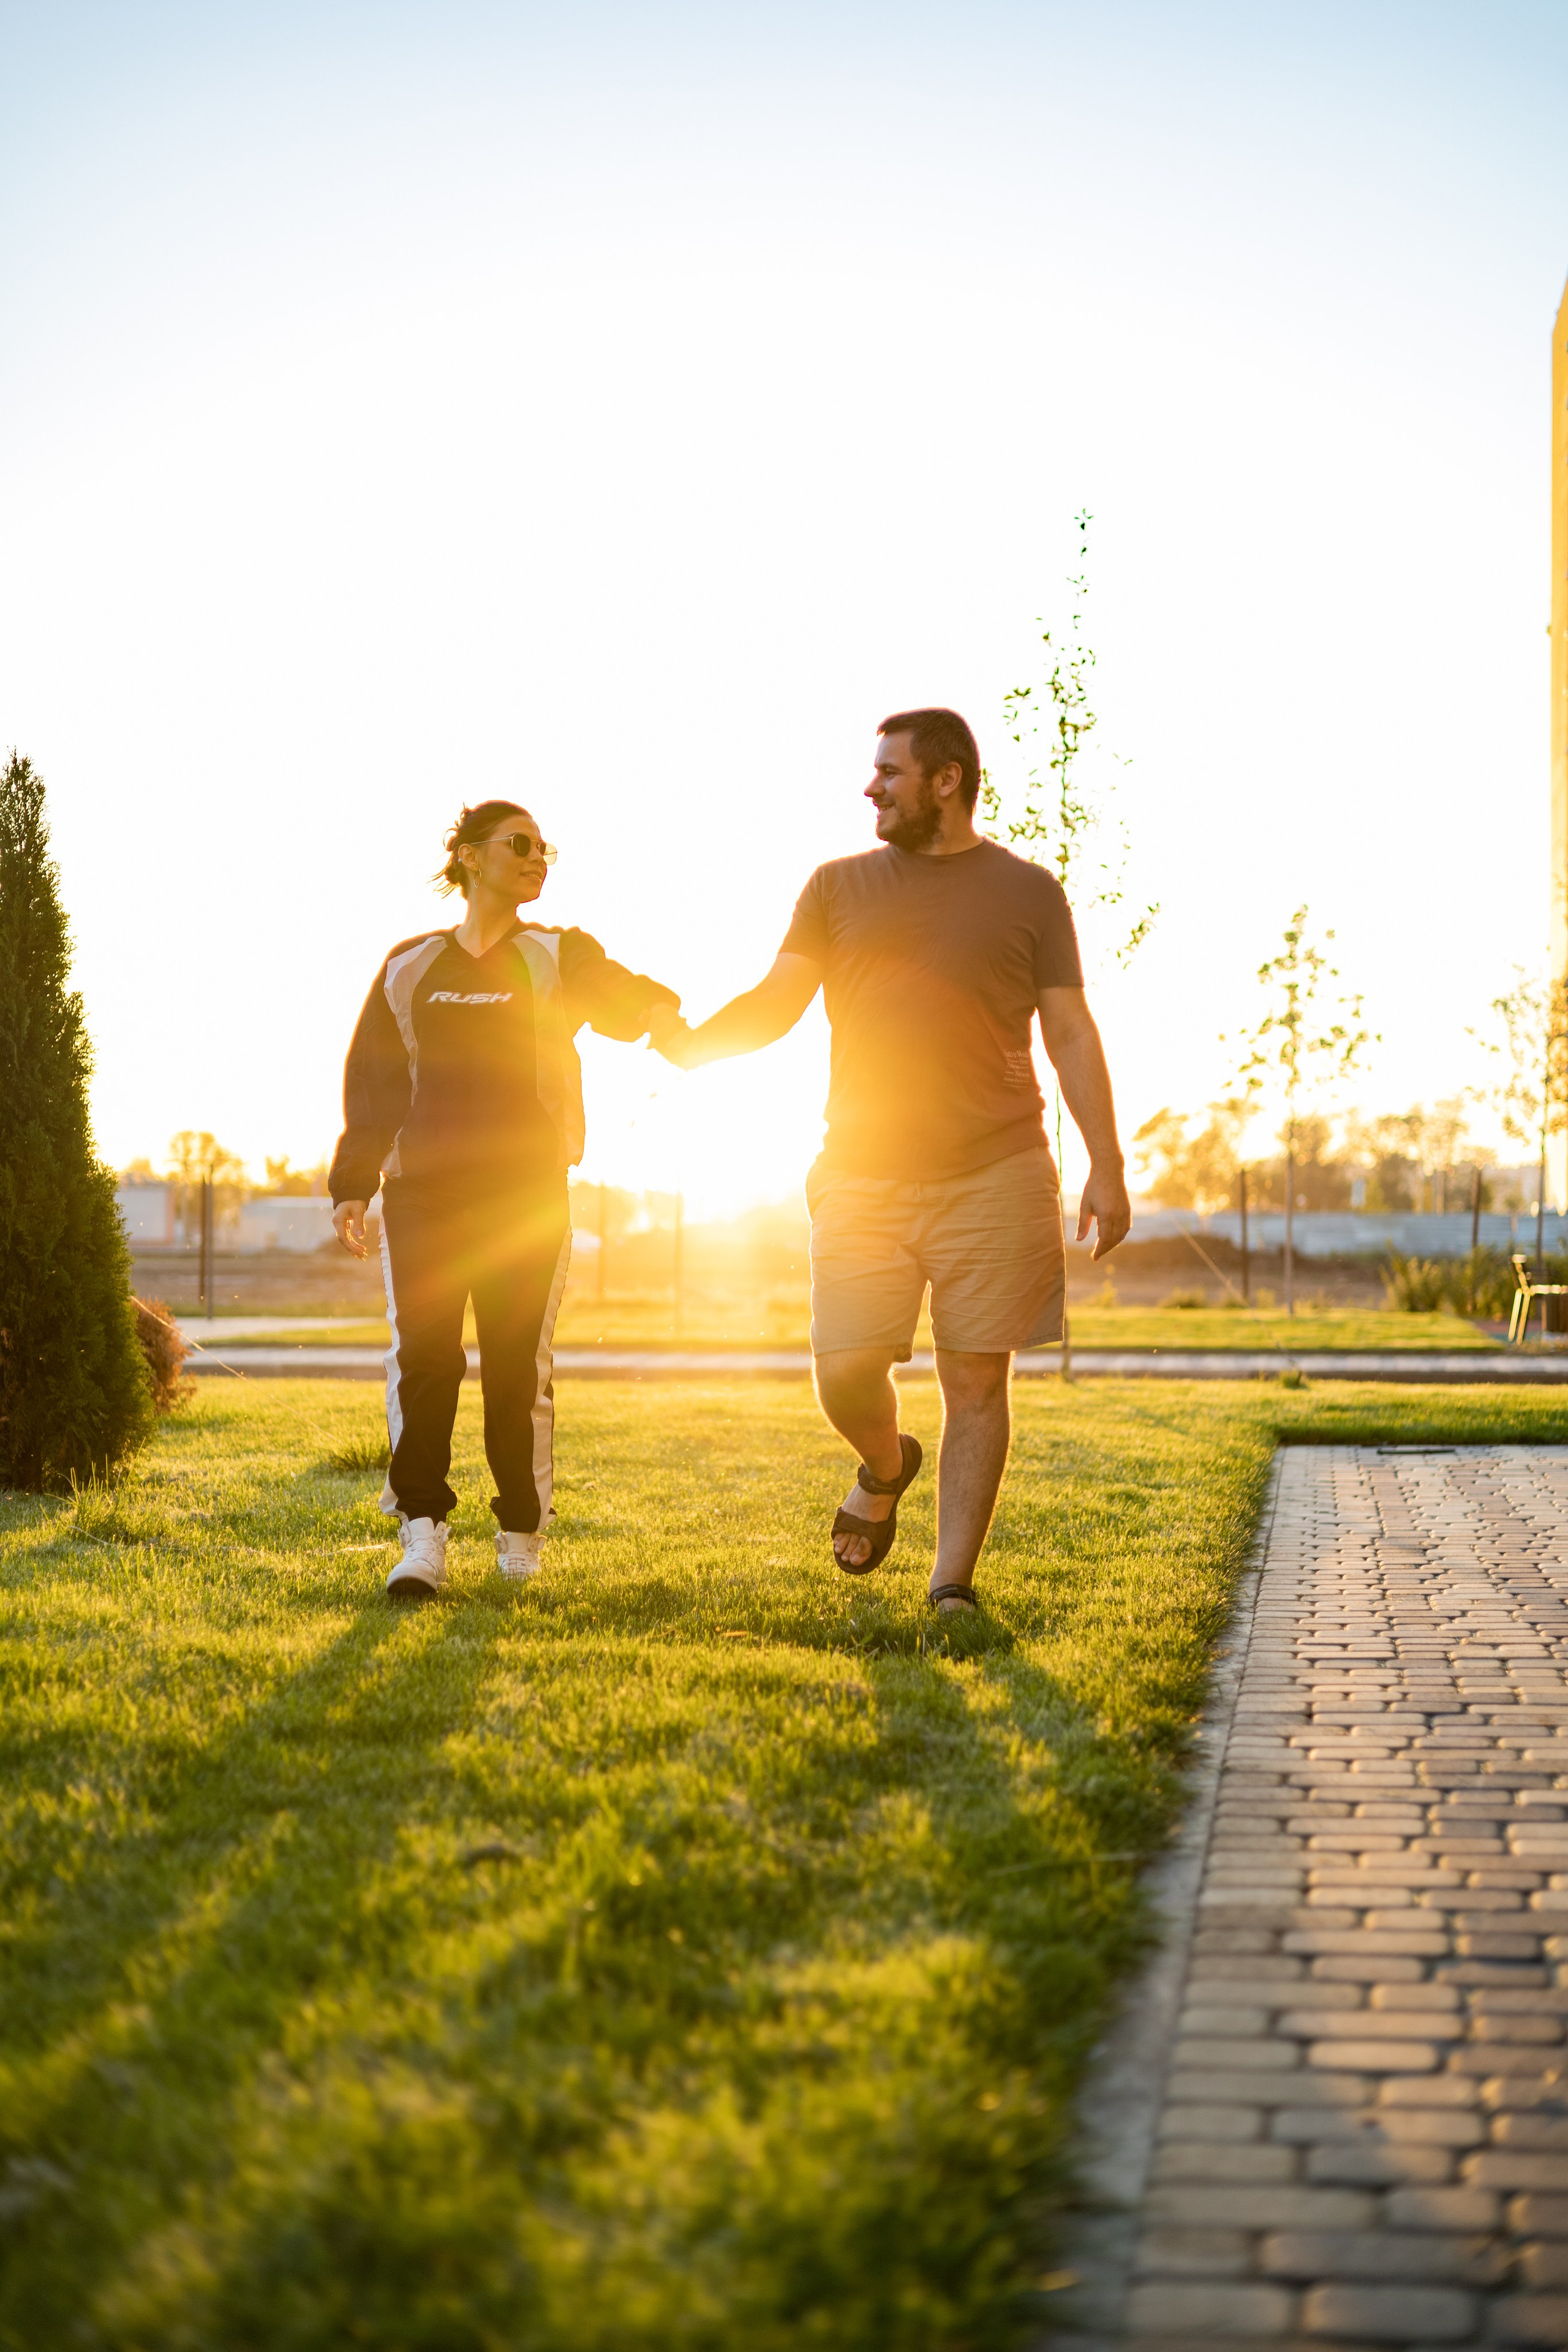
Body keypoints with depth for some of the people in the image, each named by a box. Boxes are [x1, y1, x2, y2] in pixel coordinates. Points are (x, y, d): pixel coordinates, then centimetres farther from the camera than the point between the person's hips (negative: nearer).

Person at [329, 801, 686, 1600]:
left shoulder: (556, 957, 11)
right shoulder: (411, 966, 14)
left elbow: (615, 996, -5)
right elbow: (373, 1079, 15)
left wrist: (654, 1003, -27)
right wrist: (353, 1185, 10)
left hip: (527, 1195, -1)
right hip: (422, 1188, 1)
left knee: (518, 1366, 0)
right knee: (422, 1355, -8)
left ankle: (520, 1535, 12)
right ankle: (422, 1534, -8)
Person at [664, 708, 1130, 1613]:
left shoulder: (1028, 892, 7)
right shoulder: (841, 885, 12)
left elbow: (1072, 1037, 5)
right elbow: (777, 1002, 5)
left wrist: (1107, 1169, -2)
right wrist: (688, 1043, -16)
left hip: (994, 1178, -1)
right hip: (864, 1177, 1)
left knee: (977, 1380, -1)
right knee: (846, 1372, -5)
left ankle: (953, 1582, 10)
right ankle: (885, 1469, 29)